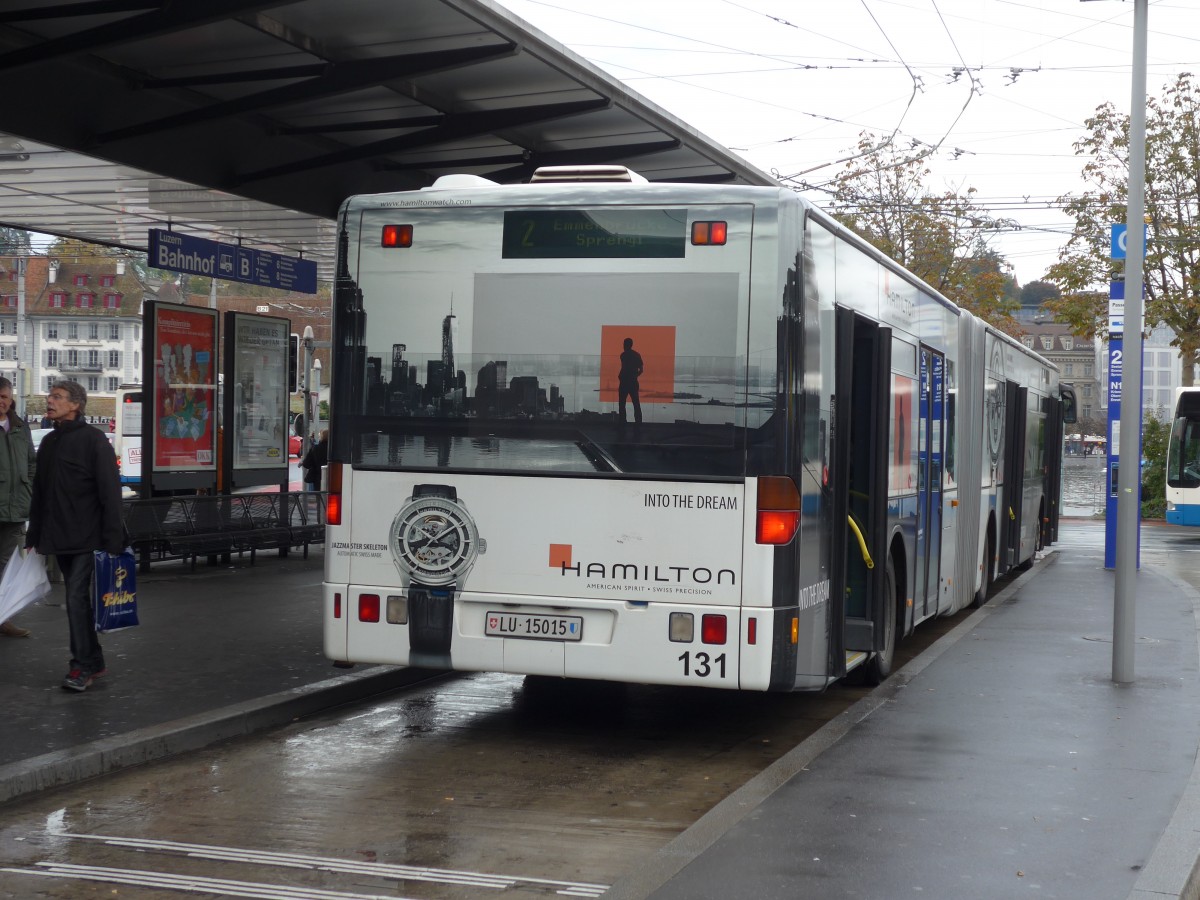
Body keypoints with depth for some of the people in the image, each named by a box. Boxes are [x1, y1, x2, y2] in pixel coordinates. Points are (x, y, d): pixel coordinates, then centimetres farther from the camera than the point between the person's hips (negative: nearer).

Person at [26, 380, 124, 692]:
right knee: (77, 599, 11)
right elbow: (39, 492, 19)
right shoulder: (48, 442, 14)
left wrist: (112, 538, -17)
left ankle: (82, 666, -5)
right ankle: (94, 662, 19)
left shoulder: (93, 440, -8)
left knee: (76, 597, -11)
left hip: (87, 537, -7)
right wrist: (33, 535, 16)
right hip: (58, 538, 7)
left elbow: (110, 491, -12)